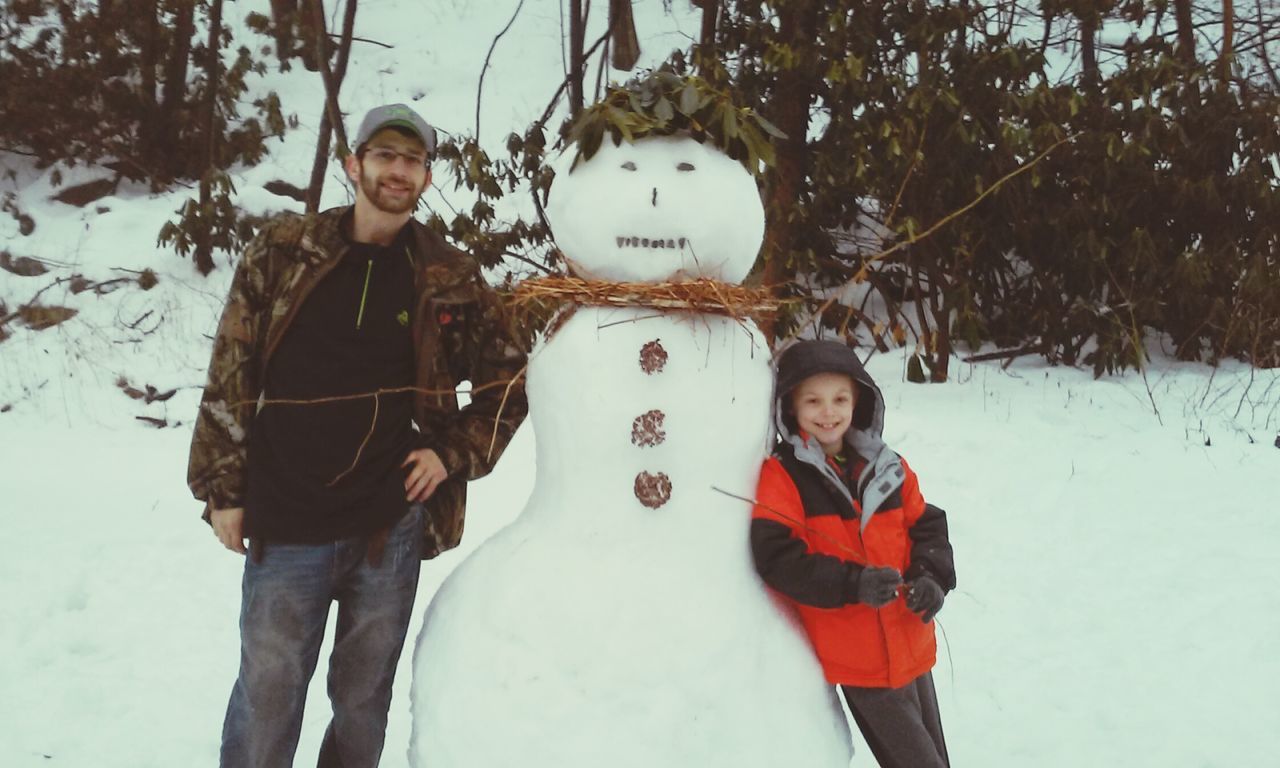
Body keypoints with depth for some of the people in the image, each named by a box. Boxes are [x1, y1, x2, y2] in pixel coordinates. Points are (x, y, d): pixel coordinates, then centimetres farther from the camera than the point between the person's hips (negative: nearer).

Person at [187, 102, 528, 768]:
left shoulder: (452, 280, 2)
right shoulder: (282, 251, 1)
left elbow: (507, 387, 11)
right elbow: (231, 376, 3)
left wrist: (454, 454, -1)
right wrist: (222, 487, 1)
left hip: (391, 528, 1)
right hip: (285, 529, 0)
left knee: (363, 701, 13)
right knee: (266, 698, 5)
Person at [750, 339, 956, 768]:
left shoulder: (889, 468, 5)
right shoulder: (782, 476, -12)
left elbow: (927, 526, 9)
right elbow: (778, 559, -19)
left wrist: (931, 576, -11)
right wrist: (853, 583, -29)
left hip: (912, 646, 6)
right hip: (859, 657, -6)